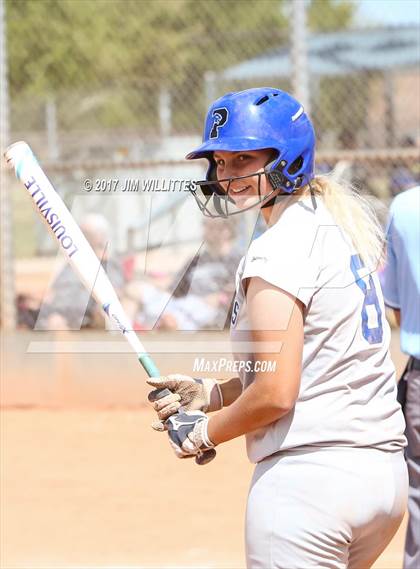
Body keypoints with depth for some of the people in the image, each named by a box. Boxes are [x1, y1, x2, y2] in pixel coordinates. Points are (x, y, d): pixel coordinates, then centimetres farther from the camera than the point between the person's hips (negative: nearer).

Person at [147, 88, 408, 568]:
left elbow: (276, 393, -18)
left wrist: (202, 433, -2)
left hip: (307, 471, -9)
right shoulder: (340, 228, 15)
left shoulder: (277, 249, -13)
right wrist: (212, 394, 15)